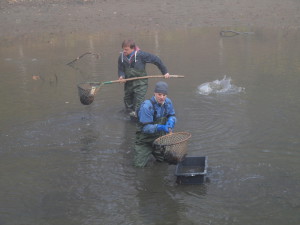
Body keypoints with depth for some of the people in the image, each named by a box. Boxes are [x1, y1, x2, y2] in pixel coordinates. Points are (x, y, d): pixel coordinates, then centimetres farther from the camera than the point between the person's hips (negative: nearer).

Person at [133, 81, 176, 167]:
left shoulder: (168, 102, -6)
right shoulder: (147, 106, -26)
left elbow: (172, 115, 10)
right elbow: (146, 128, -26)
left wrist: (171, 120, -15)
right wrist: (160, 127, -40)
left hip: (160, 138, 5)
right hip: (146, 139, -5)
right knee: (139, 165, -7)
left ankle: (154, 151, 33)